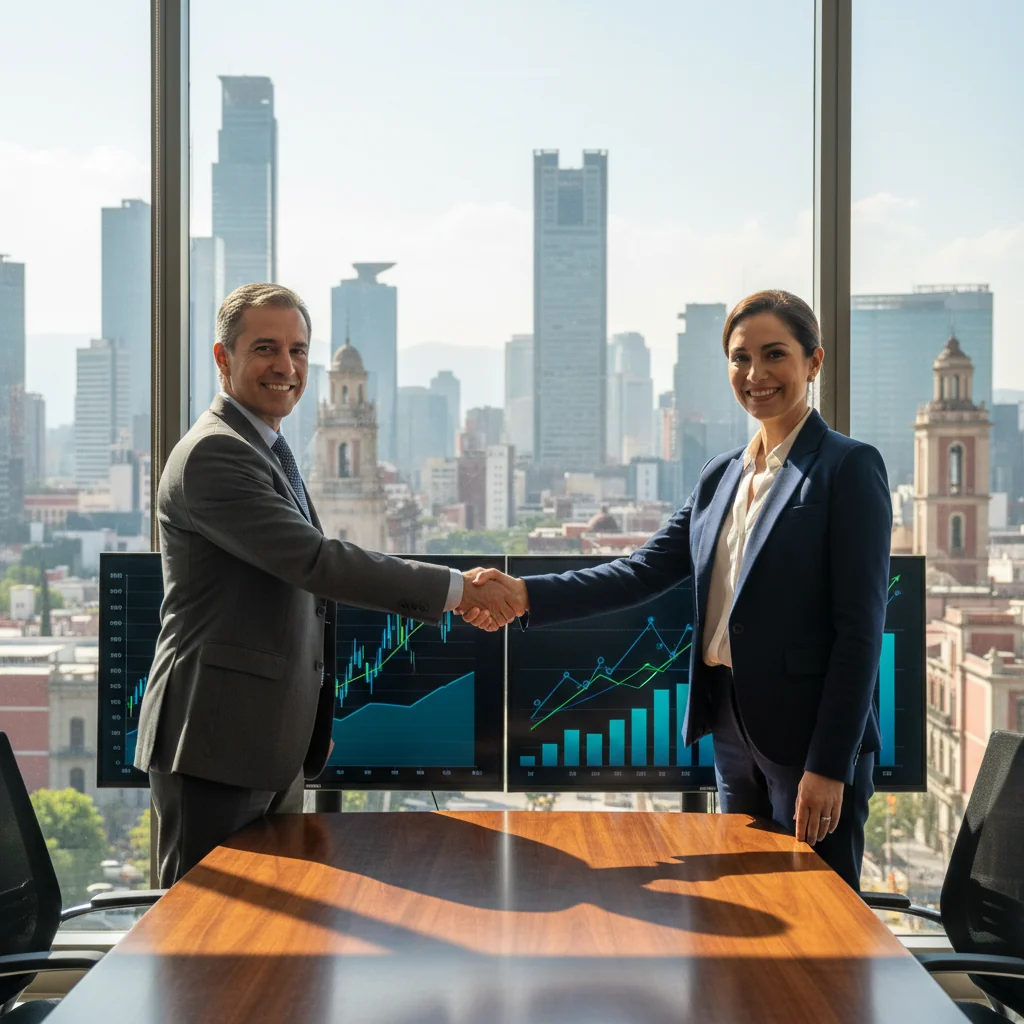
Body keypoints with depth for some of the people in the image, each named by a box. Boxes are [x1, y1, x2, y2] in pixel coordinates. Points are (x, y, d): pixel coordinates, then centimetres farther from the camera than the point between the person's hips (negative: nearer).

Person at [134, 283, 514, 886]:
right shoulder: (213, 454, -15)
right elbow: (316, 561, -24)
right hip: (217, 744, -10)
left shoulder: (269, 452, 18)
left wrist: (315, 721, 25)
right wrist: (455, 589, -21)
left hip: (275, 744, 10)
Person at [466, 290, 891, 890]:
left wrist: (829, 766, -17)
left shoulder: (849, 468, -8)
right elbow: (646, 570, 5)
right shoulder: (721, 477, 12)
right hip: (733, 731, 7)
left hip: (813, 734, -7)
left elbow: (860, 627, -13)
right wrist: (527, 596, -9)